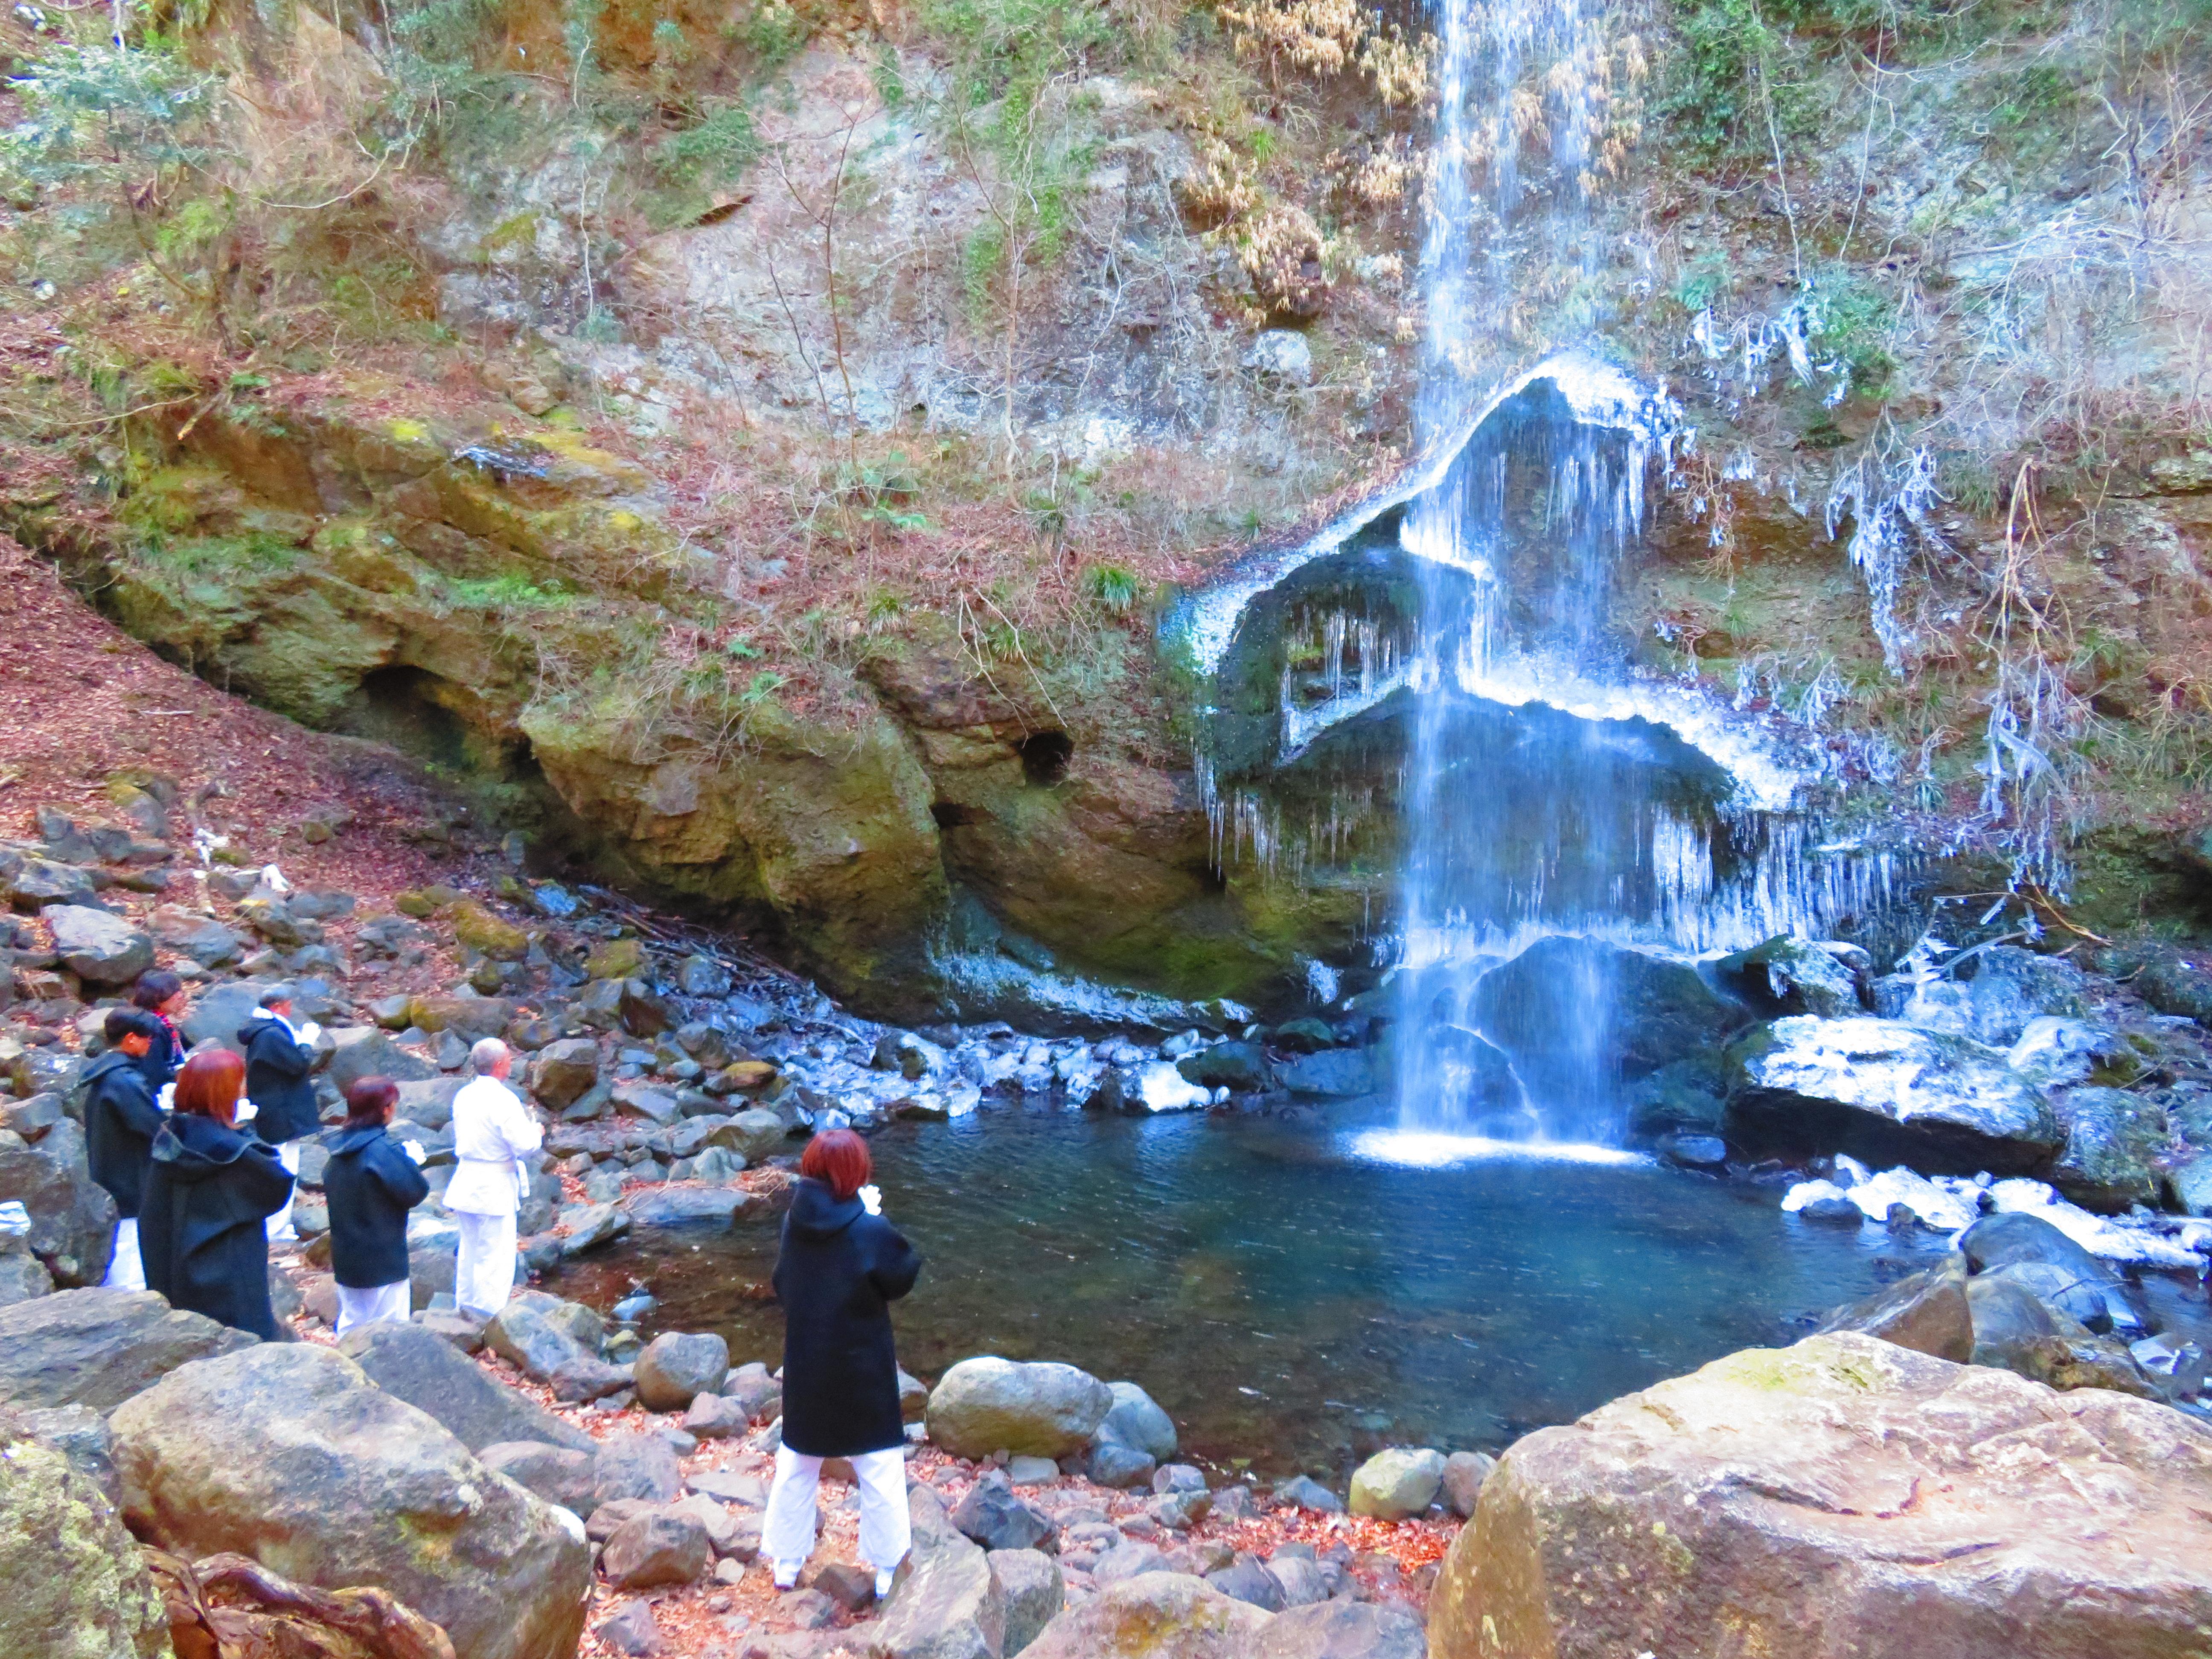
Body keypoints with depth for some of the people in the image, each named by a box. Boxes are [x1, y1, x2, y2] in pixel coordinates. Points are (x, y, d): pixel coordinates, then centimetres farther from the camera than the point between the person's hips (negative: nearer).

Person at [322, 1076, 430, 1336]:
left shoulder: (339, 1148, 3)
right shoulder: (383, 1149, -22)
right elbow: (415, 1191, -23)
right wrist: (412, 1160, -5)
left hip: (345, 1260, 8)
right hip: (383, 1261, -8)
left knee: (350, 1323, 19)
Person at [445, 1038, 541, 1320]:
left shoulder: (463, 1095, 6)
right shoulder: (503, 1099, -19)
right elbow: (525, 1145, -21)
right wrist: (536, 1131, 1)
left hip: (466, 1180, 8)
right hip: (496, 1186, -8)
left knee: (470, 1250, 19)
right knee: (496, 1256, -1)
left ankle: (464, 1308, 29)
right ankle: (487, 1315, 1)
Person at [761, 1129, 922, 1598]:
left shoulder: (795, 1222, -9)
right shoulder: (870, 1232, -25)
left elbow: (782, 1285, 5)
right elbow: (903, 1278, -9)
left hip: (804, 1369, 5)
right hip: (862, 1373, -4)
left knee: (797, 1467, 21)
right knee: (880, 1470, 12)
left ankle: (787, 1564, 32)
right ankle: (888, 1571, 21)